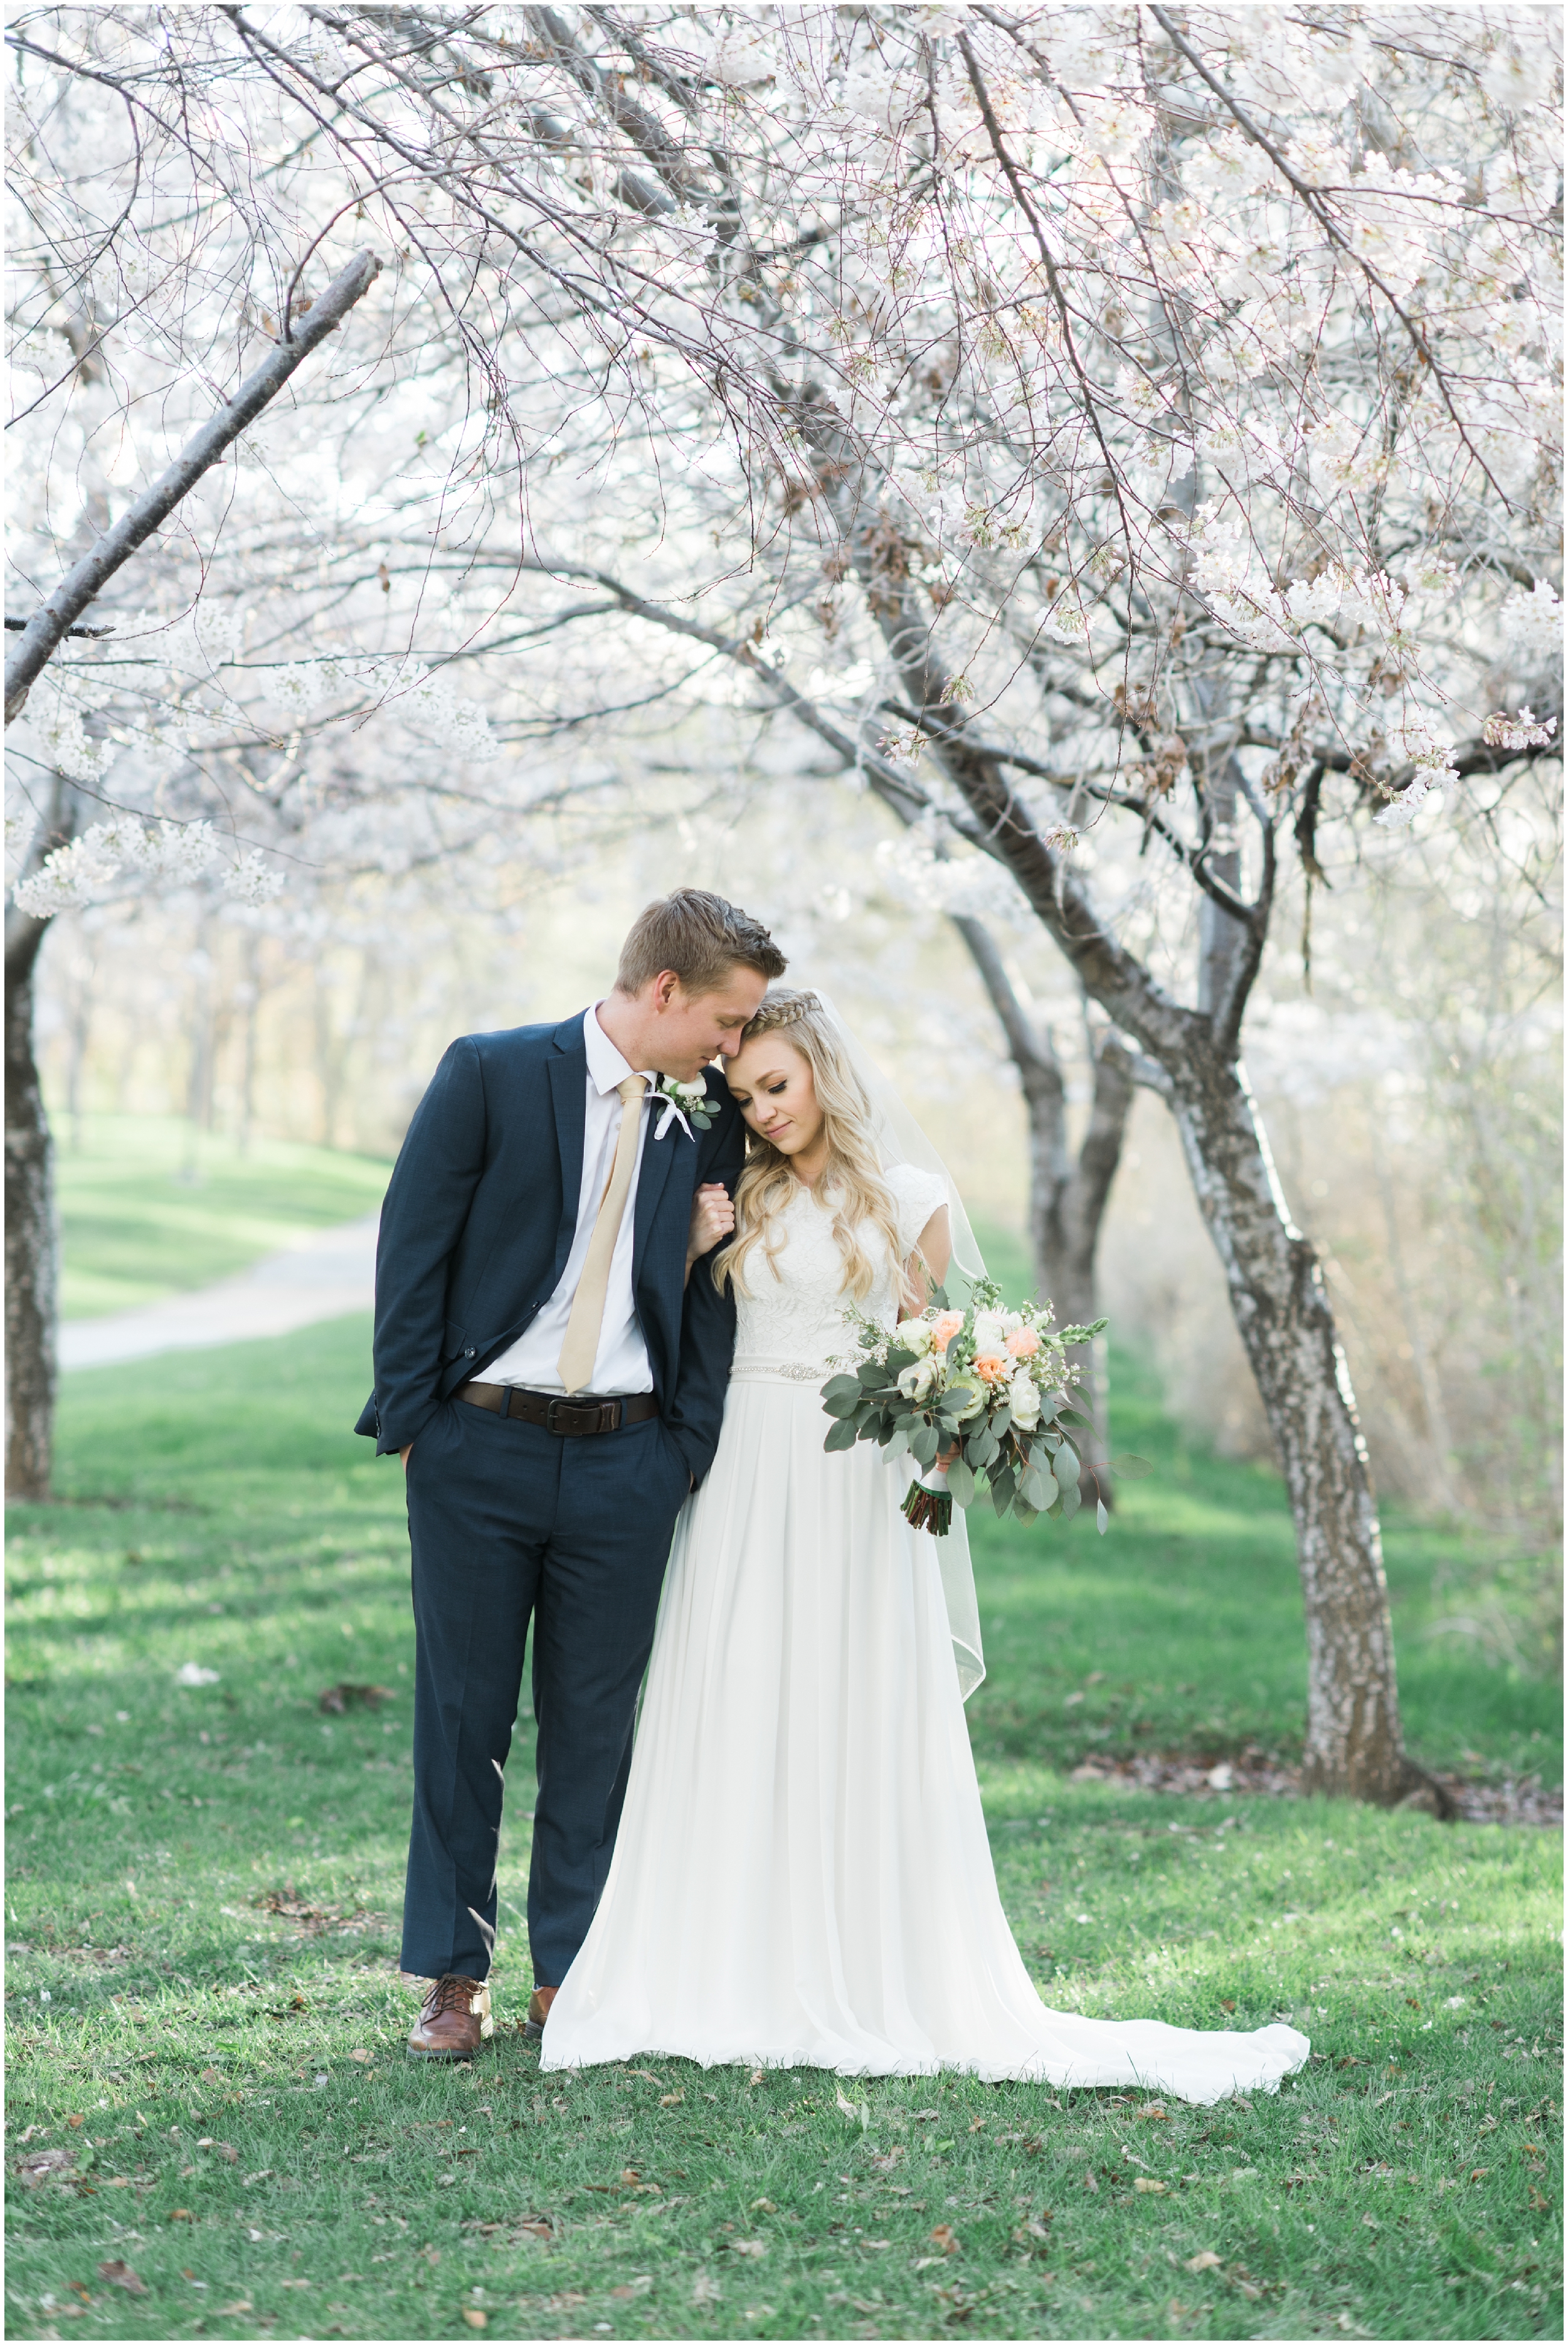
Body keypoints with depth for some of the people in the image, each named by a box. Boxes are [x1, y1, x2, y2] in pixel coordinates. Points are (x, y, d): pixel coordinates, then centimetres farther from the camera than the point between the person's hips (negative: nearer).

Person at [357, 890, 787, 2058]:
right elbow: (413, 1248, -4)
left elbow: (711, 1293, 8)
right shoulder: (491, 1074, -5)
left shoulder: (711, 1118, 5)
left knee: (595, 1723, 7)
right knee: (463, 1715, 6)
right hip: (480, 1446, -2)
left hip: (625, 1460, 3)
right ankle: (455, 1976, 16)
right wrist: (411, 1418, -7)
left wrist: (689, 1451, 0)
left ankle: (570, 1976, 19)